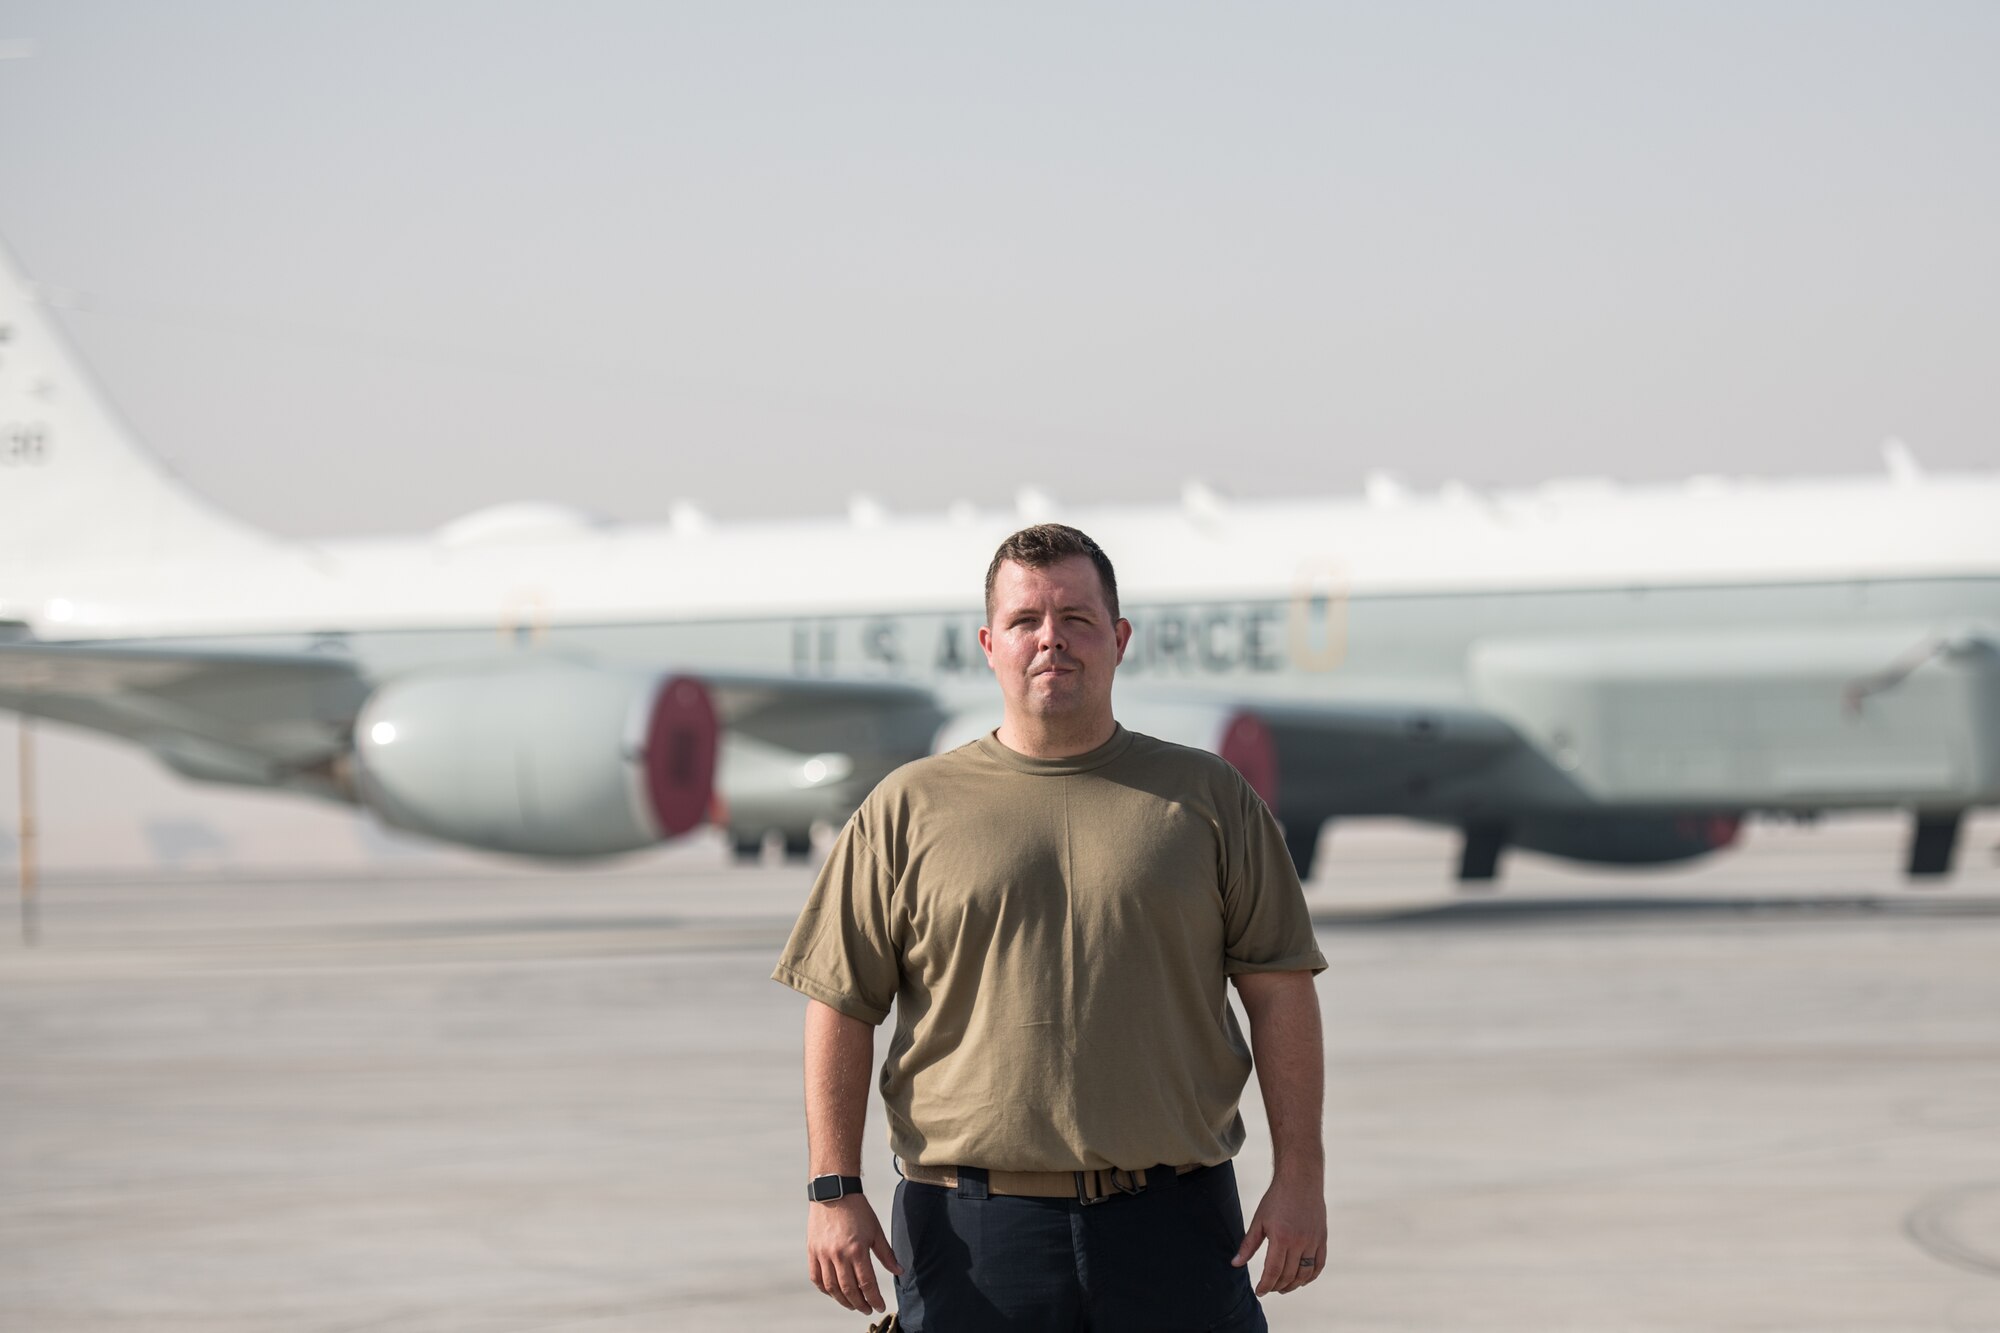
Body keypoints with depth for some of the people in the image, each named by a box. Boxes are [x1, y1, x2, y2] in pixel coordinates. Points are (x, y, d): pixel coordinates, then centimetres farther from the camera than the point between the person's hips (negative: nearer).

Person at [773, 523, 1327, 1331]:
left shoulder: (1206, 797, 9)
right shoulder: (909, 809, 8)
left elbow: (1278, 990, 7)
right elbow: (841, 1006, 7)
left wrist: (1300, 1175, -1)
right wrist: (833, 1189, -2)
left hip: (1173, 1228, 1)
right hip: (970, 1229, 0)